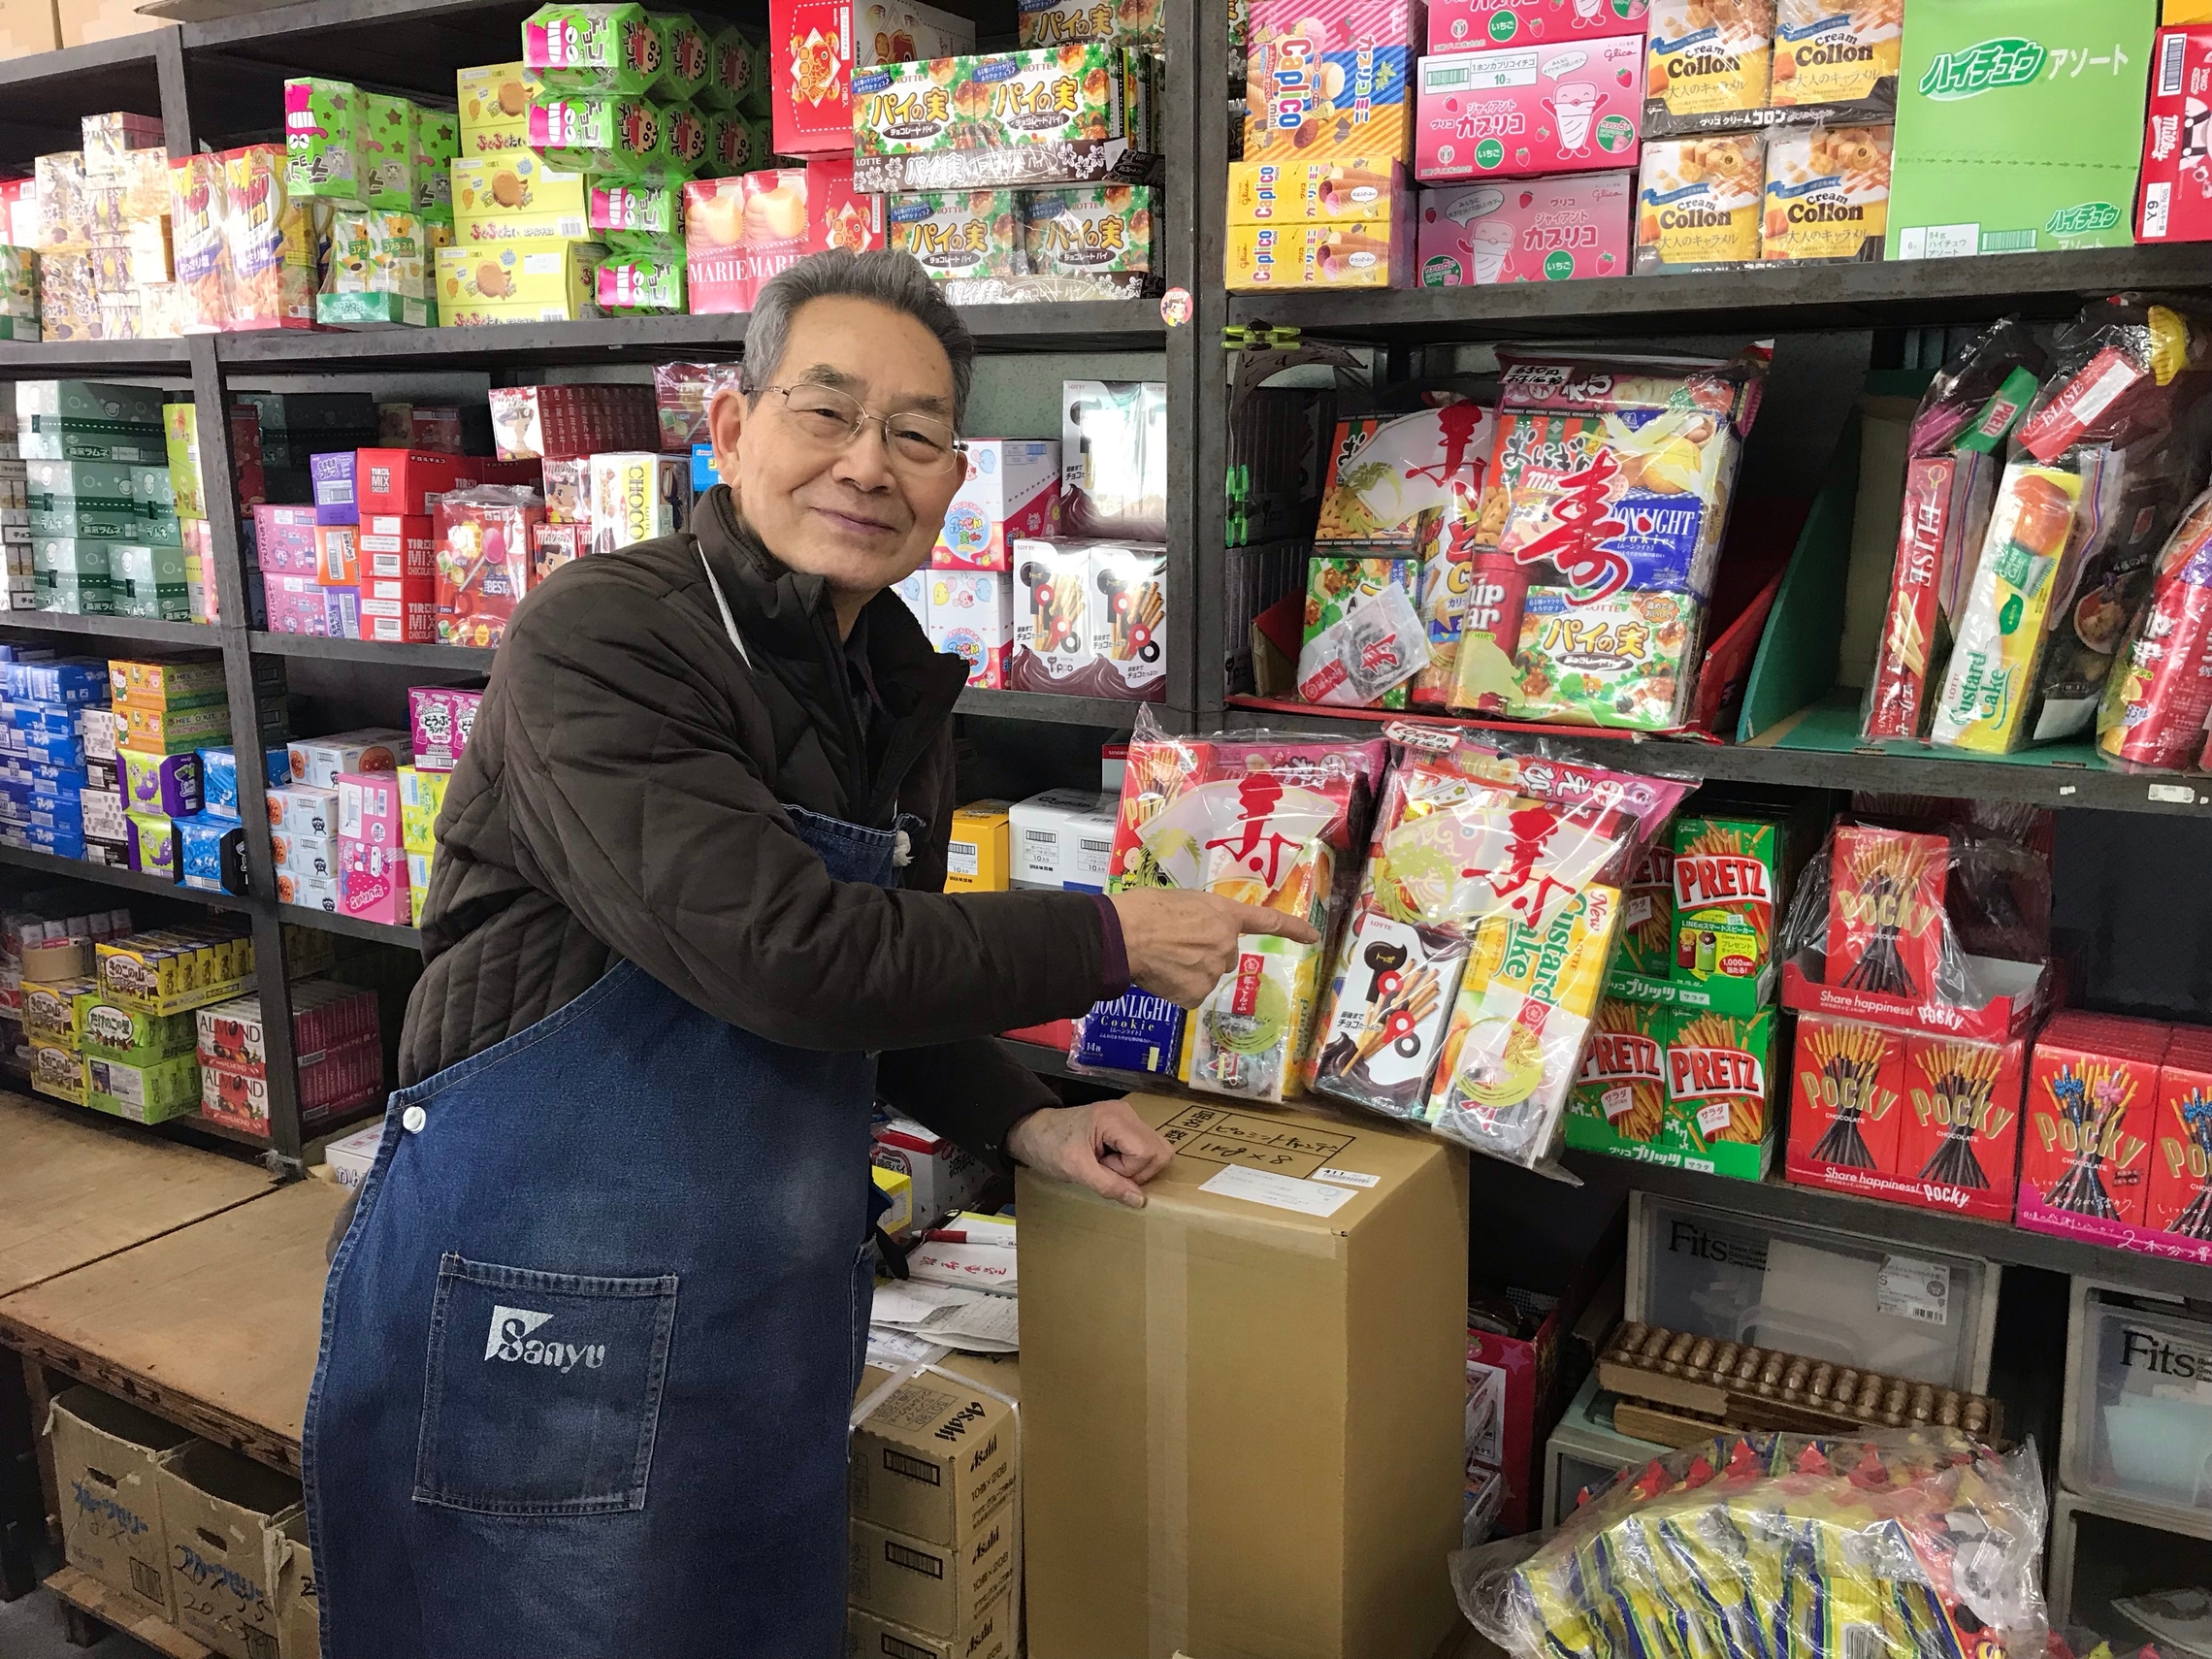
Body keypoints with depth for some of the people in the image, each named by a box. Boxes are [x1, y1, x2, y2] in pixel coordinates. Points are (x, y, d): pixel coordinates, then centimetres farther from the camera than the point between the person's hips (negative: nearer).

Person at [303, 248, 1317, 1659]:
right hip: (538, 1313, -7)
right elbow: (780, 955, -28)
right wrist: (1109, 942, -19)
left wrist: (1020, 1121, 2)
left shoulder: (898, 685, 6)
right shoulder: (602, 640, -19)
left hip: (775, 1299, 7)